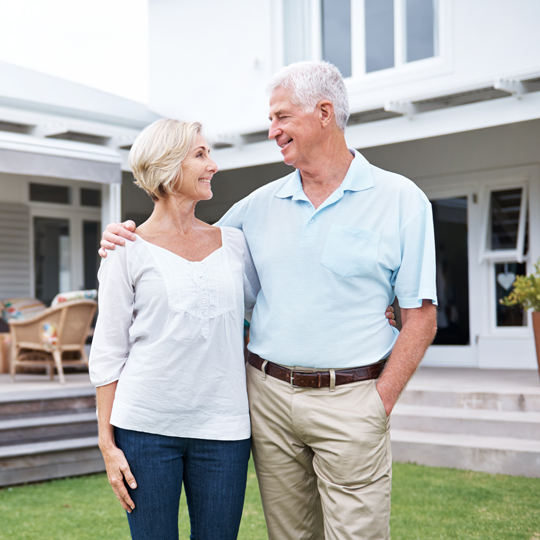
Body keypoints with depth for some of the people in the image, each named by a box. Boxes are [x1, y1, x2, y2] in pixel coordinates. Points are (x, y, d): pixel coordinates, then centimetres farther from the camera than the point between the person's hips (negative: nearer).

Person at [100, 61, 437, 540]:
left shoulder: (401, 200, -2)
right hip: (268, 393, 4)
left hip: (349, 398, -4)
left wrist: (381, 402, -10)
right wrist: (128, 240, 4)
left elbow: (421, 315, -3)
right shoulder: (261, 204, 10)